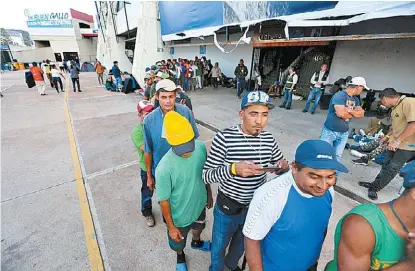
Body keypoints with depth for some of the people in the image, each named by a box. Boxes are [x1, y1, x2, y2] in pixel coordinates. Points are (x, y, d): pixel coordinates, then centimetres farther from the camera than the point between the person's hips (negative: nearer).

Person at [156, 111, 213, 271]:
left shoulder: (201, 147, -22)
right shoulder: (164, 169, -36)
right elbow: (164, 201, -21)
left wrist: (209, 194, 8)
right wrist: (171, 227, -9)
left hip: (199, 204, 4)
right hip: (179, 215, -4)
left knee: (198, 227, 36)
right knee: (178, 243, 28)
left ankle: (196, 242, 71)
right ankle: (180, 257, 64)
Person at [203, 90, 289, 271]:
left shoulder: (269, 139, -9)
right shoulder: (224, 138, -23)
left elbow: (279, 166, 6)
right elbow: (206, 175, -21)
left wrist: (284, 167, -18)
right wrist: (233, 169, -38)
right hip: (228, 207, -4)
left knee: (242, 244, 31)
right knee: (219, 246, 23)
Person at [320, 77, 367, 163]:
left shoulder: (356, 99, 9)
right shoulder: (339, 95, -17)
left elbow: (362, 114, 5)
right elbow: (340, 113, -26)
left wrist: (349, 110, -15)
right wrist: (353, 114, -5)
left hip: (344, 133, 7)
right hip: (330, 131, -7)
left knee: (338, 155, 14)